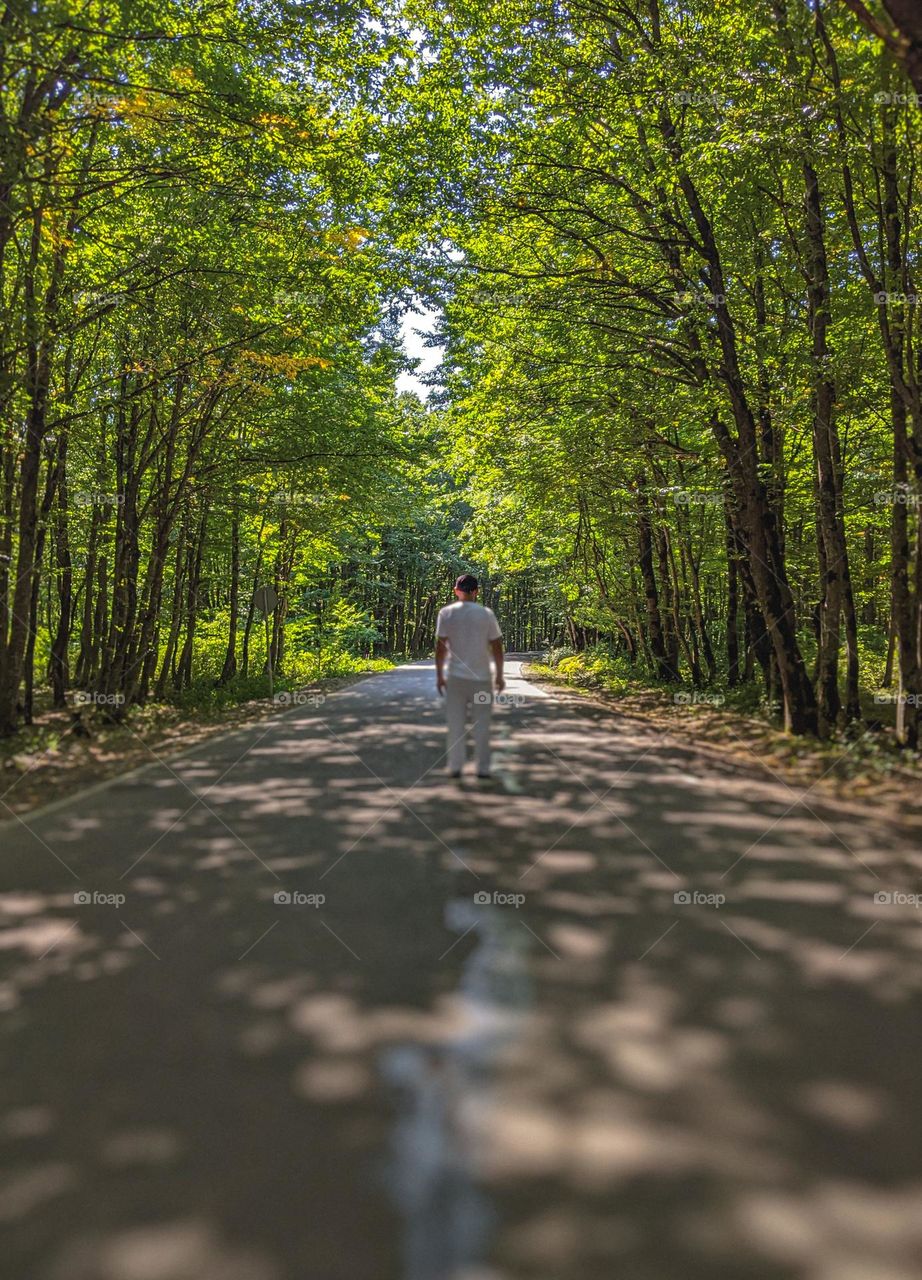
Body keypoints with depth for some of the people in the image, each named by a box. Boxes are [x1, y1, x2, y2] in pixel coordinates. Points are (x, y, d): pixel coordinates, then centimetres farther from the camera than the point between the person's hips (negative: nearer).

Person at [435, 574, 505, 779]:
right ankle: (482, 768, 11)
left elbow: (440, 646, -3)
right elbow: (496, 647, -1)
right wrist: (500, 675, 9)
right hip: (481, 678, -1)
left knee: (455, 723, 8)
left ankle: (455, 767, 10)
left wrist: (439, 675, 6)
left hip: (456, 677, 1)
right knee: (481, 724, 8)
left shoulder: (446, 613, -2)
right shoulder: (486, 614, -3)